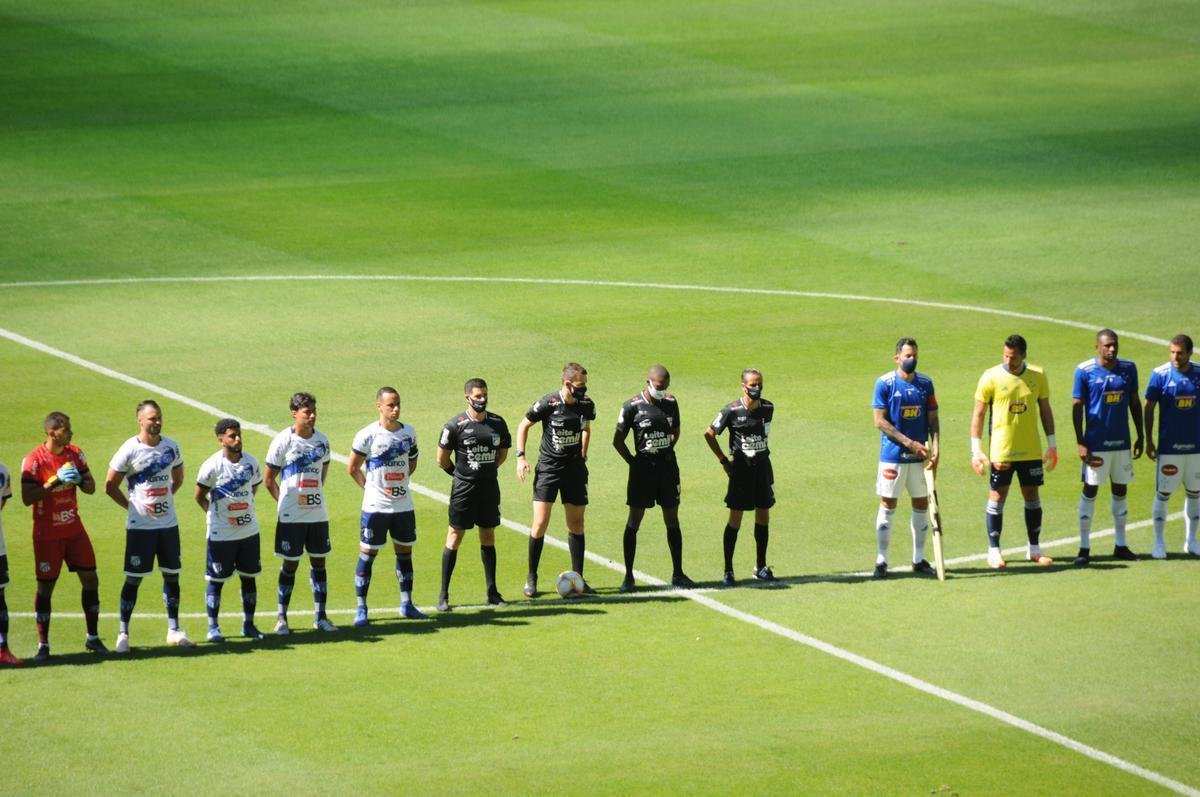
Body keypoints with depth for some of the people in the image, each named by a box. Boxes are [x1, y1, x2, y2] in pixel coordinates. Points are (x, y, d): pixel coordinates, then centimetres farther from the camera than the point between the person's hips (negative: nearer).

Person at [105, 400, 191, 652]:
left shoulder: (171, 447, 4)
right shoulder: (129, 450, -11)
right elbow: (110, 486, -4)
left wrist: (165, 499, 9)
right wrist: (132, 506, -4)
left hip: (168, 523, 5)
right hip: (140, 525, -5)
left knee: (172, 575, 9)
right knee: (133, 579, -3)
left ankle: (174, 630, 19)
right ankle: (123, 633, 4)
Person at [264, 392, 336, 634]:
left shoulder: (321, 440, 3)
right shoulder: (283, 441, -10)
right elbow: (268, 479, -2)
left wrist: (316, 494, 13)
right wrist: (284, 501, -1)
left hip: (318, 513, 4)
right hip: (291, 516, -4)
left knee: (319, 562, 8)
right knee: (290, 564, 1)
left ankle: (320, 616, 15)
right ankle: (281, 618, 11)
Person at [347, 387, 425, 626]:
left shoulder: (409, 432, 4)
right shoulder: (368, 435, -11)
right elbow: (353, 468, -3)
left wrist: (402, 482, 10)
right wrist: (369, 488, -5)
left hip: (404, 505, 5)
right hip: (376, 506, -5)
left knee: (405, 552, 12)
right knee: (367, 554, -2)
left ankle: (406, 604, 22)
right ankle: (361, 608, 4)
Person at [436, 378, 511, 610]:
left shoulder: (497, 423, 3)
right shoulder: (455, 425, -11)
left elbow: (503, 452, 18)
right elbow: (442, 460, -3)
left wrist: (487, 471, 13)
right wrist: (461, 474, 7)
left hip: (490, 486, 4)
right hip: (464, 488, -4)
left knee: (488, 537, 10)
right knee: (455, 536, -2)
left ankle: (492, 592, 17)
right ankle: (443, 595, 1)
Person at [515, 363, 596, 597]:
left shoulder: (586, 404, -3)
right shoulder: (548, 404, -16)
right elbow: (523, 426, -2)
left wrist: (583, 453, 12)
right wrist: (520, 457, -9)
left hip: (575, 468, 4)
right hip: (548, 468, -4)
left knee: (576, 524, 7)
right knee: (540, 524, -9)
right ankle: (531, 578, 4)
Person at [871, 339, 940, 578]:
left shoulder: (925, 384, 6)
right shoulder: (885, 383, -6)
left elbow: (933, 420, 8)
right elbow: (880, 421, -10)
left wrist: (935, 449, -7)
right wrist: (909, 443, -15)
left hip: (919, 456, 4)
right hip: (893, 456, -4)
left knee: (922, 504, 7)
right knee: (888, 505, -2)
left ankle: (919, 559, 17)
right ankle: (881, 560, 4)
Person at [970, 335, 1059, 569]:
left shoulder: (1038, 376, 2)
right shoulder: (991, 378, -7)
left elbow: (1045, 409, 12)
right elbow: (978, 414, -3)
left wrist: (1052, 444, 9)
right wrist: (976, 450, -8)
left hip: (1031, 451, 3)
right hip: (1000, 451, -3)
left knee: (1032, 497, 9)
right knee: (997, 497, 0)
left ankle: (1034, 549, 20)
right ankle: (994, 551, 7)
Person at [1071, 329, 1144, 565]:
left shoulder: (1128, 368, 3)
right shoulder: (1084, 371, -8)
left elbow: (1135, 404, 11)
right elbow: (1077, 407, -6)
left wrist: (1140, 436, 10)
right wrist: (1080, 443, -11)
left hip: (1122, 442, 4)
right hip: (1096, 444, -4)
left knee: (1120, 491, 11)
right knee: (1090, 492, -1)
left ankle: (1121, 545, 20)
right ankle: (1084, 548, 3)